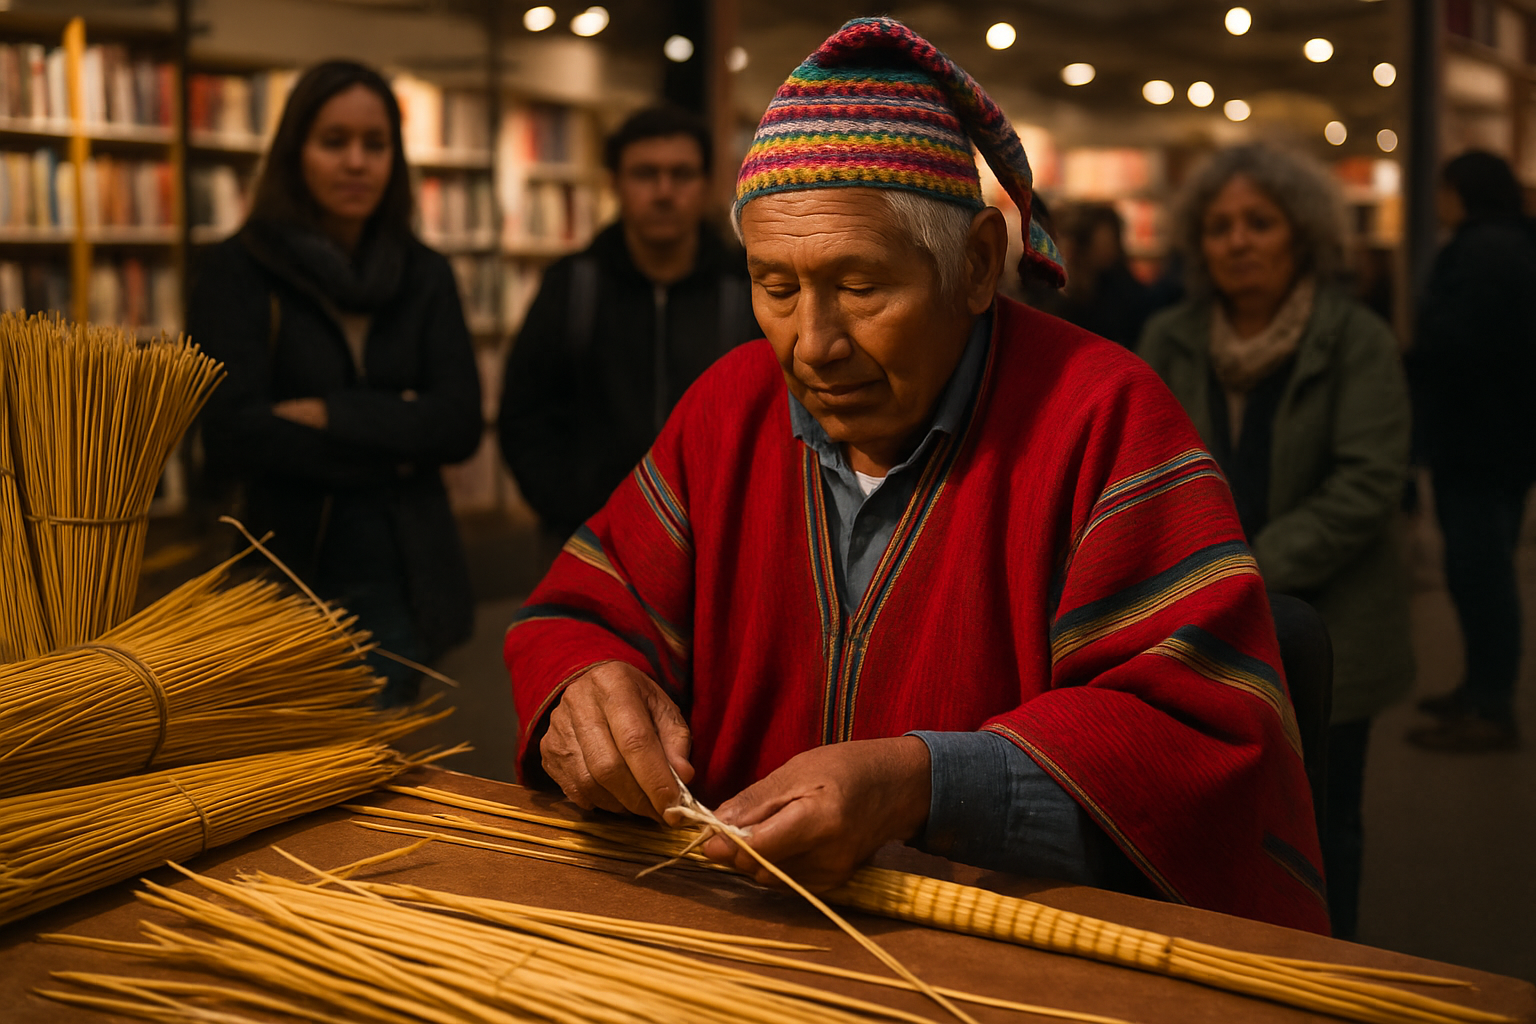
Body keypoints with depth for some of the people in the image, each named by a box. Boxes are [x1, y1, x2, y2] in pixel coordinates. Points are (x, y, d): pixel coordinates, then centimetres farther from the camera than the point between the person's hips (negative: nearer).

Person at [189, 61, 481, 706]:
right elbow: (233, 435, -13)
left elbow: (460, 425, -3)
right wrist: (392, 442, -8)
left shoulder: (423, 275, 8)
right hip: (286, 574, -2)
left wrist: (330, 415, -12)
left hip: (400, 580, 2)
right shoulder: (236, 272, -1)